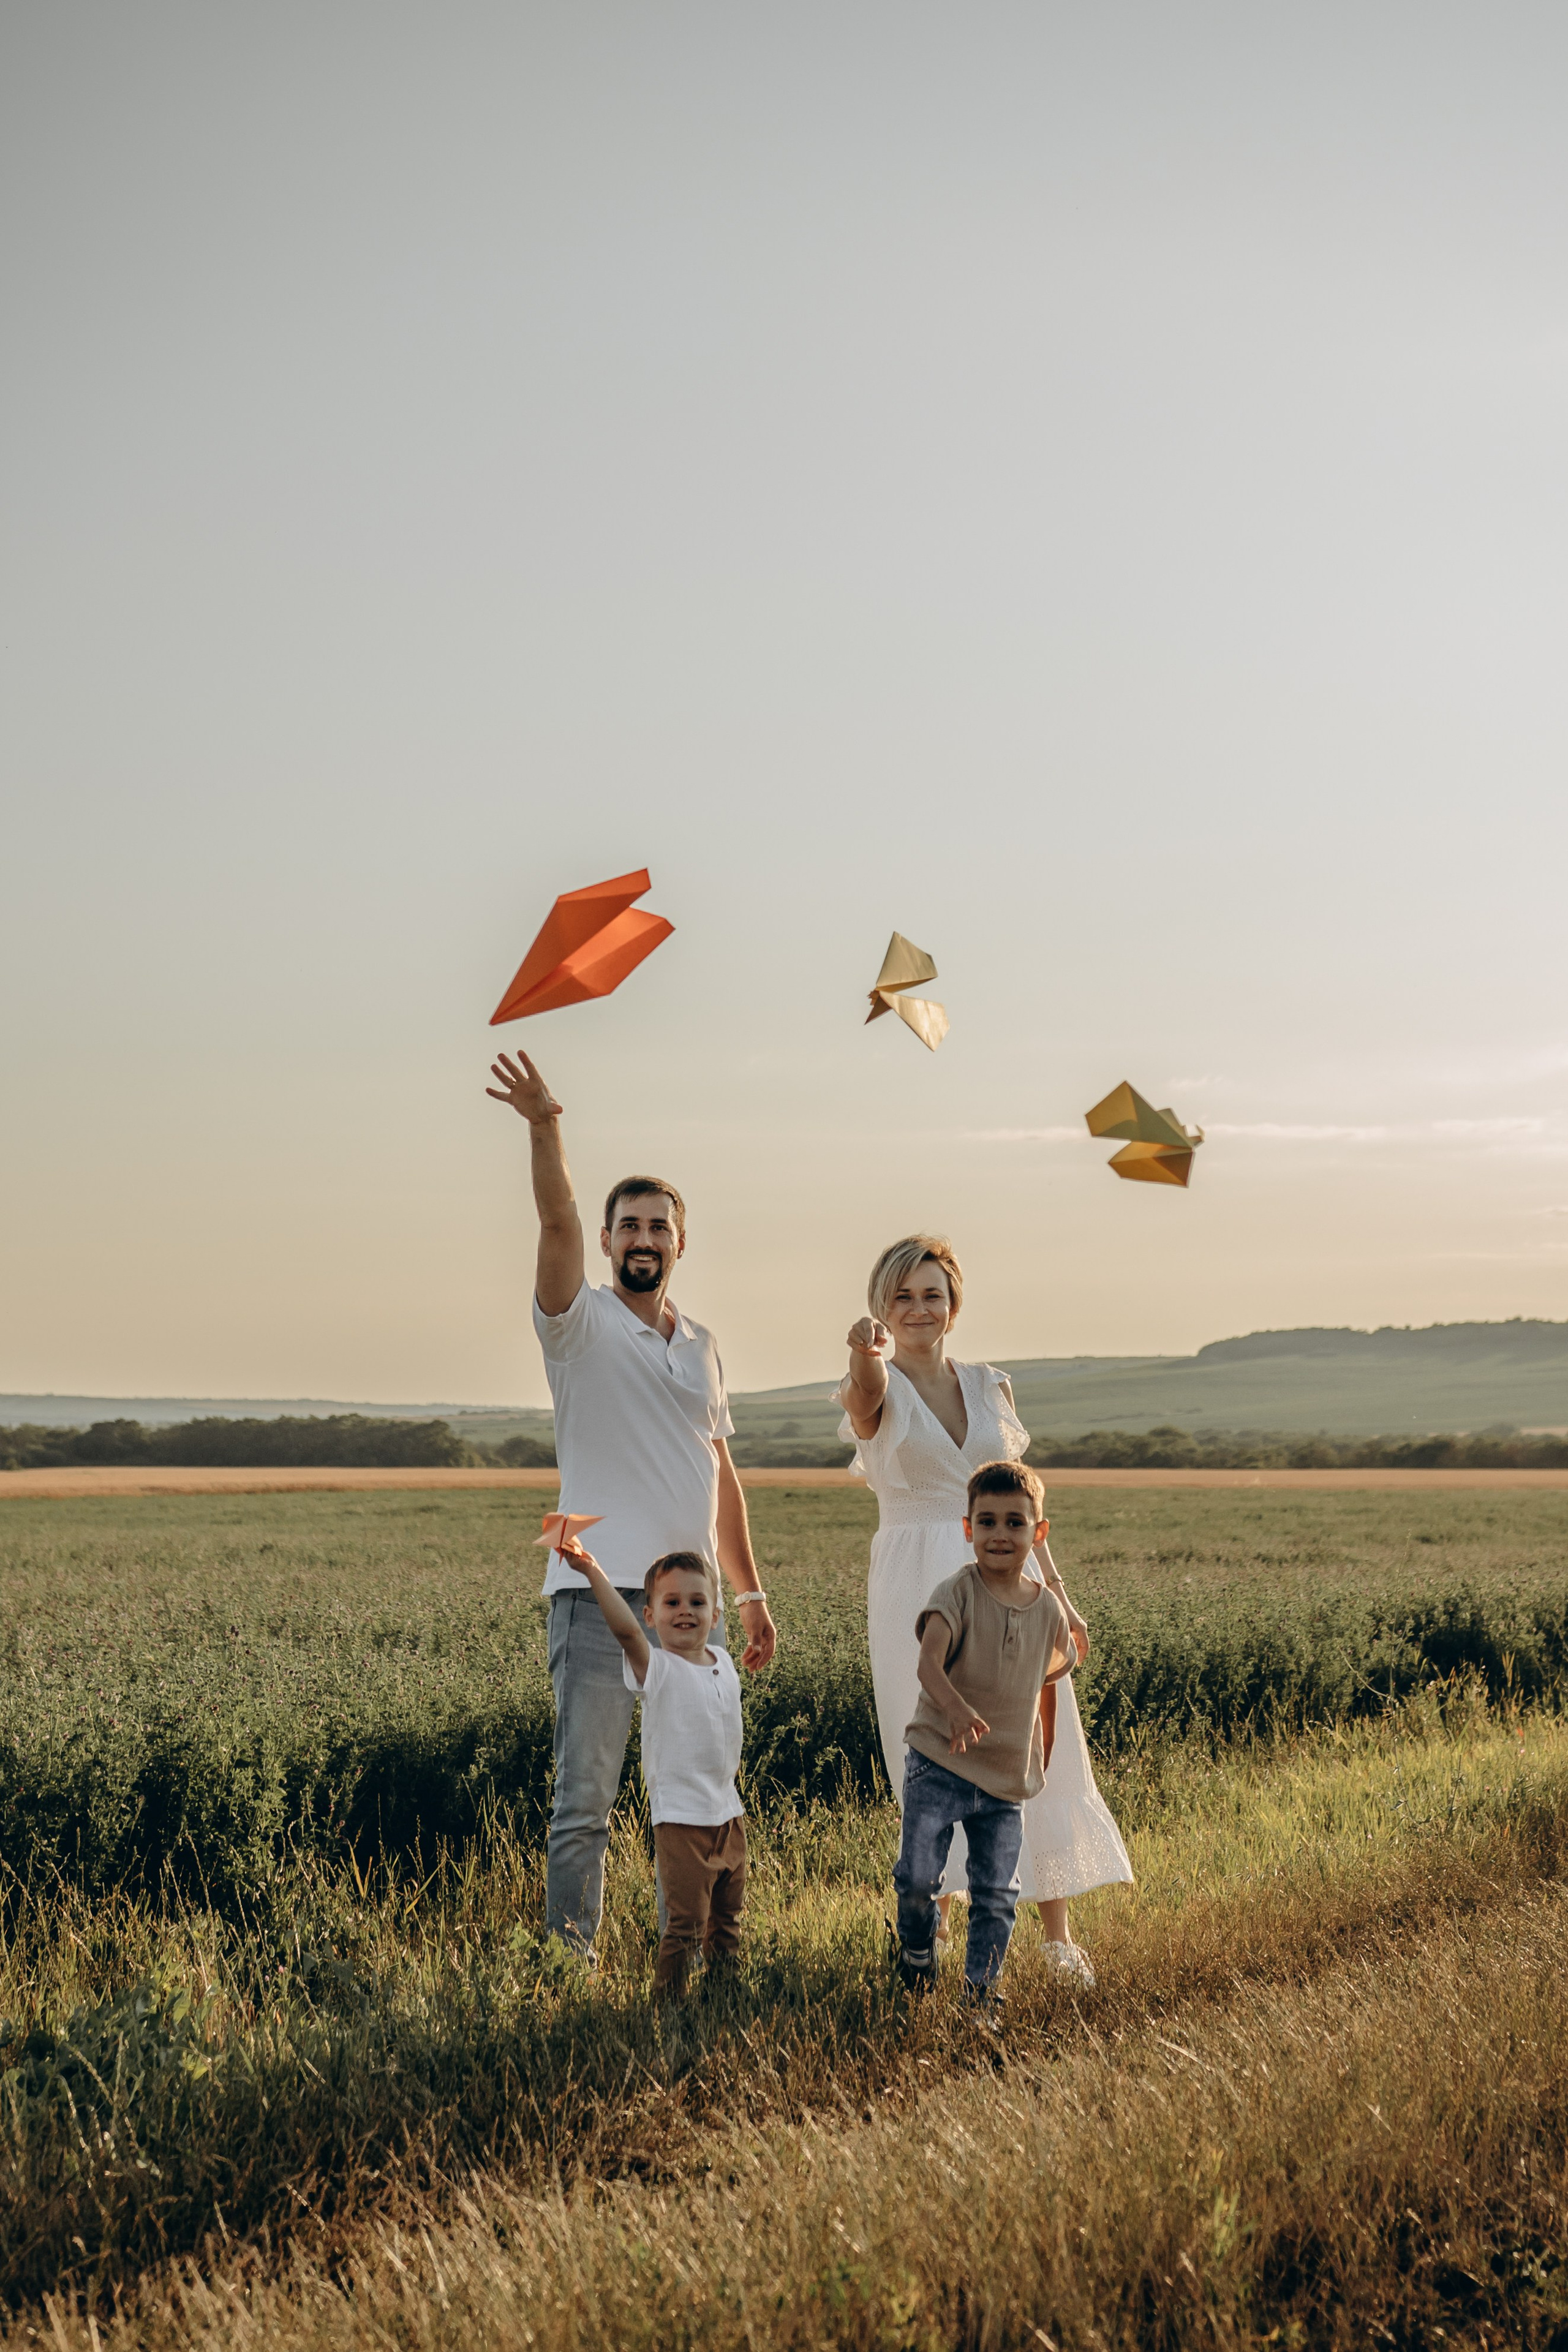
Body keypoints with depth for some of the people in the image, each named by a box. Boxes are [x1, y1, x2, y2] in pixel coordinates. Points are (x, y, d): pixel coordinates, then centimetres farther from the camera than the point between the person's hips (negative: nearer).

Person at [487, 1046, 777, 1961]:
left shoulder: (702, 1346, 16)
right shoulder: (583, 1323, -1)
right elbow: (558, 1223, -20)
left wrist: (751, 1593, 19)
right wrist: (545, 1130, -36)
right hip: (601, 1596, -6)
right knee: (586, 1797, -8)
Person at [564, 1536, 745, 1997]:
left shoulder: (723, 1662, 5)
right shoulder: (656, 1668, -15)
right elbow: (625, 1629, -33)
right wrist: (593, 1573, -42)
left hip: (728, 1814, 7)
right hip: (681, 1818, -7)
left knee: (727, 1915, 20)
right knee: (686, 1921, -10)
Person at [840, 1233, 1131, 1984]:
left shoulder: (989, 1388, 11)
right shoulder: (877, 1389, -3)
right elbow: (867, 1395, -30)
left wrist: (1057, 1593, 12)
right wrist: (869, 1350, -54)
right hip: (920, 1589, -4)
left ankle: (1057, 1934, 10)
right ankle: (934, 1919, 11)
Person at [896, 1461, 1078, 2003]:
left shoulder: (1047, 1609, 3)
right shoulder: (957, 1594, -11)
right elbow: (929, 1663, -27)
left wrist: (1043, 1763, 25)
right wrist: (957, 1708, -46)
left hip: (1007, 1778, 3)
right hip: (939, 1765, -3)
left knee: (997, 1896, 4)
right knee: (917, 1877, -9)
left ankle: (981, 1988, 20)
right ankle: (916, 1956, 19)